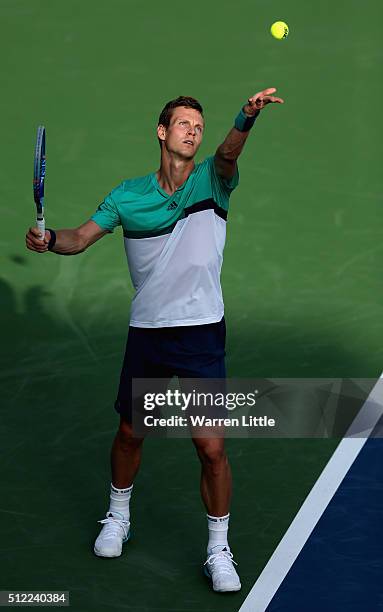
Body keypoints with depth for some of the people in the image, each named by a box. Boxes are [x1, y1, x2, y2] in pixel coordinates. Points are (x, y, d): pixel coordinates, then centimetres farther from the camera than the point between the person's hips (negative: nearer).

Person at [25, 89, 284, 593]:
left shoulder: (212, 181, -1)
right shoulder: (128, 195, 5)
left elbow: (227, 155, -23)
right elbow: (82, 237, 5)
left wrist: (246, 119, -45)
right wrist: (50, 240, -18)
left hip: (202, 334, -2)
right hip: (146, 333, 2)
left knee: (211, 448, -5)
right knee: (130, 433, 16)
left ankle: (219, 550, 13)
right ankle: (118, 516, 43)